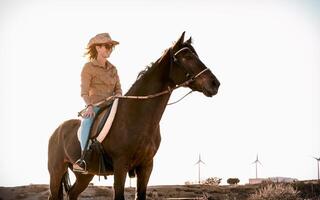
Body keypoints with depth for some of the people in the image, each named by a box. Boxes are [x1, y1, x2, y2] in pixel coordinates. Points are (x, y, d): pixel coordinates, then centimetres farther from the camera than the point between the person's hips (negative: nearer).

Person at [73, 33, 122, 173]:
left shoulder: (113, 69, 19)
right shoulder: (88, 67, 2)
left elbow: (118, 89, 17)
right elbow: (84, 91, -6)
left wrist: (117, 96, -8)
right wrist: (89, 106, -23)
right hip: (94, 107, -6)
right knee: (87, 122, -37)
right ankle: (83, 159, -48)